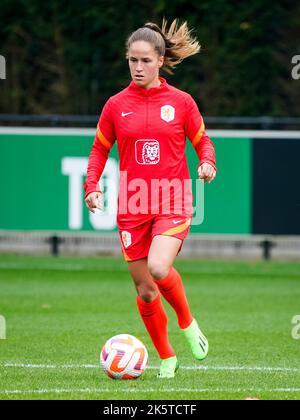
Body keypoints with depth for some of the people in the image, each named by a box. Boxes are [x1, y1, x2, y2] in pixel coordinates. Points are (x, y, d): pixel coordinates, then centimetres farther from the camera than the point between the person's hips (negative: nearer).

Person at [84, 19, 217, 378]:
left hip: (172, 203, -3)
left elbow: (202, 141, 10)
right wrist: (91, 186, -2)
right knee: (144, 289, 4)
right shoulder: (116, 105, 4)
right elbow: (100, 149, 13)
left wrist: (207, 163, -12)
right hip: (132, 206, 3)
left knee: (158, 268, -27)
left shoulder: (181, 102, 0)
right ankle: (166, 358, 21)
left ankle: (187, 322, 1)